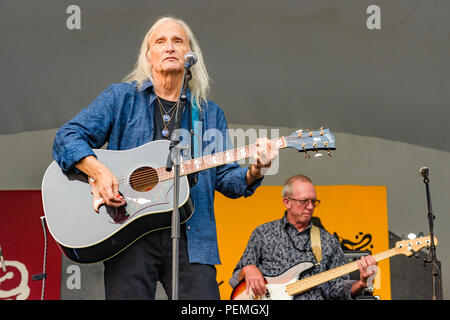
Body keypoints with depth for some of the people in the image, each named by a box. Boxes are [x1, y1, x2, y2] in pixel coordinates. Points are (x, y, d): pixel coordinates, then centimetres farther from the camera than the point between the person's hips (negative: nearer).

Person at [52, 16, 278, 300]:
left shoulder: (211, 114, 16)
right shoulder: (121, 98, 8)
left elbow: (225, 177, 12)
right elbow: (67, 137, 1)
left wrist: (253, 173, -10)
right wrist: (98, 171, -17)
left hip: (191, 239, 2)